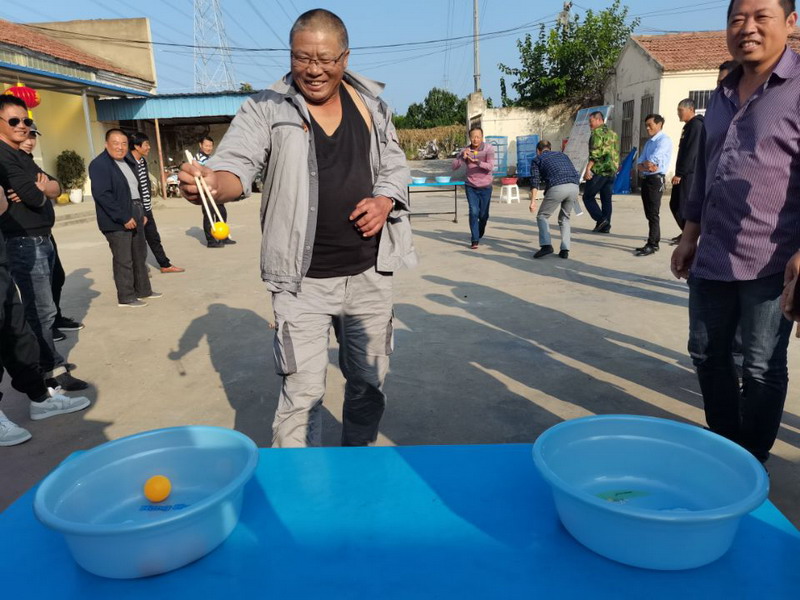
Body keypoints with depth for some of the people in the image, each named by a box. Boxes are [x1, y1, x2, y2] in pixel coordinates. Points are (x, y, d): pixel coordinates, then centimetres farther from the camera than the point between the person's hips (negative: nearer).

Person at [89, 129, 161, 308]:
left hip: (135, 215, 9)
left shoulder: (128, 162, 14)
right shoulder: (99, 164, -13)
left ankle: (143, 290, 28)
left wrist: (142, 212, 14)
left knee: (140, 256, 16)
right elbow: (102, 195, -20)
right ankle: (126, 297, 7)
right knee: (123, 260, -2)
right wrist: (123, 217, -22)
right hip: (117, 221, -9)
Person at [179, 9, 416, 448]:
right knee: (302, 391, -2)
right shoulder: (266, 108, -5)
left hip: (369, 273, 4)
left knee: (369, 379, 17)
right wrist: (211, 182, -37)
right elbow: (236, 166, -14)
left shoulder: (371, 104, 6)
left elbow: (394, 165, 14)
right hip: (302, 280, -4)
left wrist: (385, 200, -7)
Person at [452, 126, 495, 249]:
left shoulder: (488, 148, -10)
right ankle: (474, 240, -8)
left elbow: (490, 167, -21)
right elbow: (454, 167, -12)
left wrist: (476, 161, -37)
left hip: (485, 187, 0)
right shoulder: (465, 150, -5)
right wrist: (463, 157, -29)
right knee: (473, 212, -13)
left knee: (483, 215, 7)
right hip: (471, 187, 0)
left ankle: (479, 234, 35)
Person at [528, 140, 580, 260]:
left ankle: (546, 245, -7)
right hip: (574, 186, 5)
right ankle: (565, 249, 11)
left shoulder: (537, 159, 19)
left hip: (557, 188, -4)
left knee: (542, 216, 12)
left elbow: (535, 181, 5)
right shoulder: (562, 155, 32)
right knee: (564, 218, 21)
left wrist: (533, 201, 1)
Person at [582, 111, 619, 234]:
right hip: (612, 172, 8)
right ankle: (605, 226, 9)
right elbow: (616, 154, 20)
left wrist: (588, 169, -19)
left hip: (599, 170, -8)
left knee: (588, 197, 1)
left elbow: (595, 153, -18)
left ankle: (600, 219, -11)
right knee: (606, 199, 9)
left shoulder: (597, 132, -8)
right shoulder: (613, 133, 19)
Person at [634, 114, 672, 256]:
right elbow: (639, 163, 9)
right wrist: (645, 166, -11)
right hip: (645, 179, 9)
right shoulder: (648, 143, 20)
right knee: (649, 214, 11)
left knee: (653, 214, -8)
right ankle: (655, 242, 17)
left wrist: (643, 164, -4)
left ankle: (652, 245, -6)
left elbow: (654, 159, -21)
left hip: (656, 179, -9)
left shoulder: (664, 140, -7)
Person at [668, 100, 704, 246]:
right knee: (675, 204, 13)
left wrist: (680, 173, -21)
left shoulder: (696, 125, -11)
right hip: (684, 173, 10)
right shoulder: (688, 126, 19)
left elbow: (691, 152, -19)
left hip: (690, 174, -10)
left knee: (683, 206, -8)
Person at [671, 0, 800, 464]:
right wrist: (690, 235, 17)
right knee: (707, 354, 14)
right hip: (712, 258, 7)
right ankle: (724, 443, 33)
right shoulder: (722, 96, 15)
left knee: (762, 368, 4)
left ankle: (752, 460, 23)